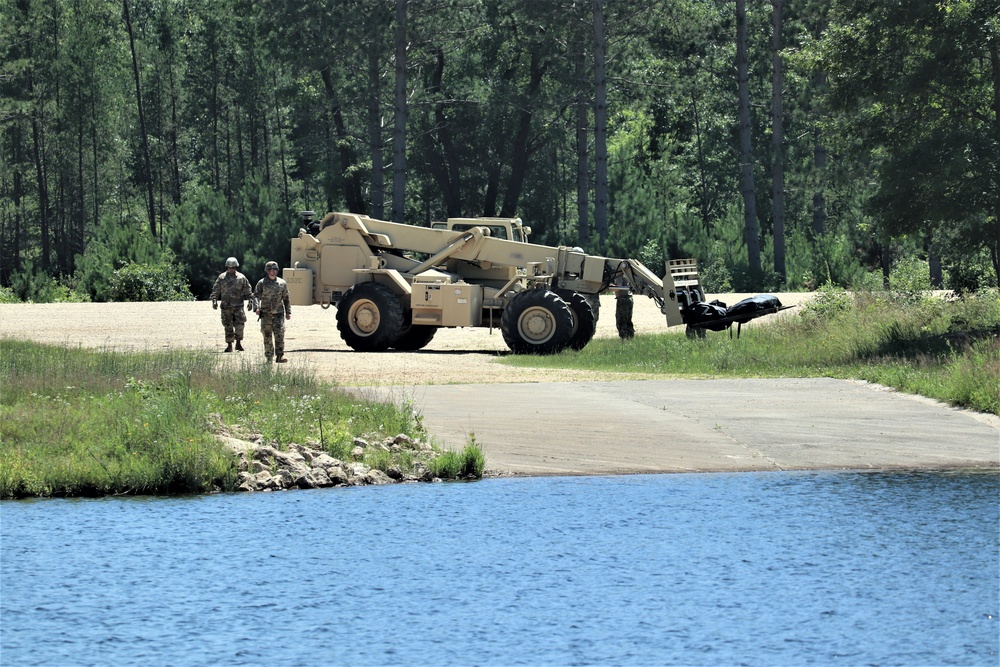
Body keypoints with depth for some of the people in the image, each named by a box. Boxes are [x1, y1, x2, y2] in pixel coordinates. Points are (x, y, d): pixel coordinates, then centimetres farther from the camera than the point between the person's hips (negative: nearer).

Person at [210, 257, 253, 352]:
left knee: (239, 325, -10)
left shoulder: (241, 278, 4)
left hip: (238, 306, -1)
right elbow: (215, 291, 5)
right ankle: (229, 345, 10)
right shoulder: (221, 278, 4)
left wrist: (250, 301, -2)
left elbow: (248, 291, 7)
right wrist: (214, 301, -7)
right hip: (226, 307, 1)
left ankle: (238, 342, 5)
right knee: (228, 327, 3)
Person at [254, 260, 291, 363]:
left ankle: (280, 356, -15)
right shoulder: (262, 283, 1)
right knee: (267, 337, 4)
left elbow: (286, 298, 15)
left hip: (278, 314, 1)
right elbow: (256, 296, -6)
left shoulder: (282, 283, 8)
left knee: (279, 334, -13)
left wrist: (288, 312, 13)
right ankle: (269, 357, 12)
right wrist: (257, 307, -23)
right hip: (266, 315, -1)